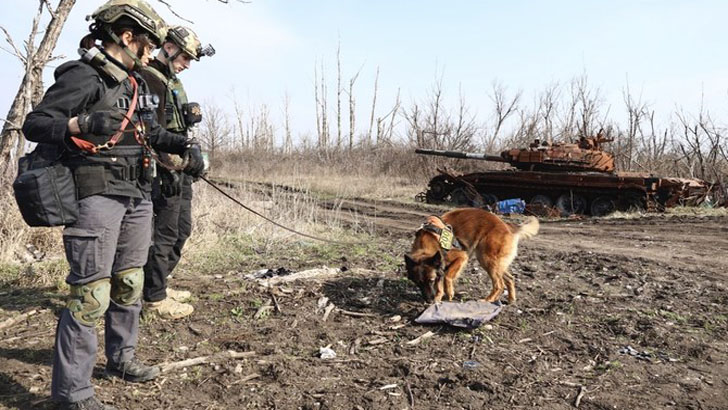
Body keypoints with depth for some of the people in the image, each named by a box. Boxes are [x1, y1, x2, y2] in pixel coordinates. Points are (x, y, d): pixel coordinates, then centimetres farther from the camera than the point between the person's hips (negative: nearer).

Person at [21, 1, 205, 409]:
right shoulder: (84, 76, -9)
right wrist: (78, 124, -30)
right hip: (98, 195, -9)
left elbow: (151, 129, 28)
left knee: (129, 283, 17)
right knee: (91, 294, -7)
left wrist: (185, 144, 14)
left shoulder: (136, 82, 16)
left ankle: (122, 358, 33)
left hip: (138, 196, 9)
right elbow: (34, 123, -13)